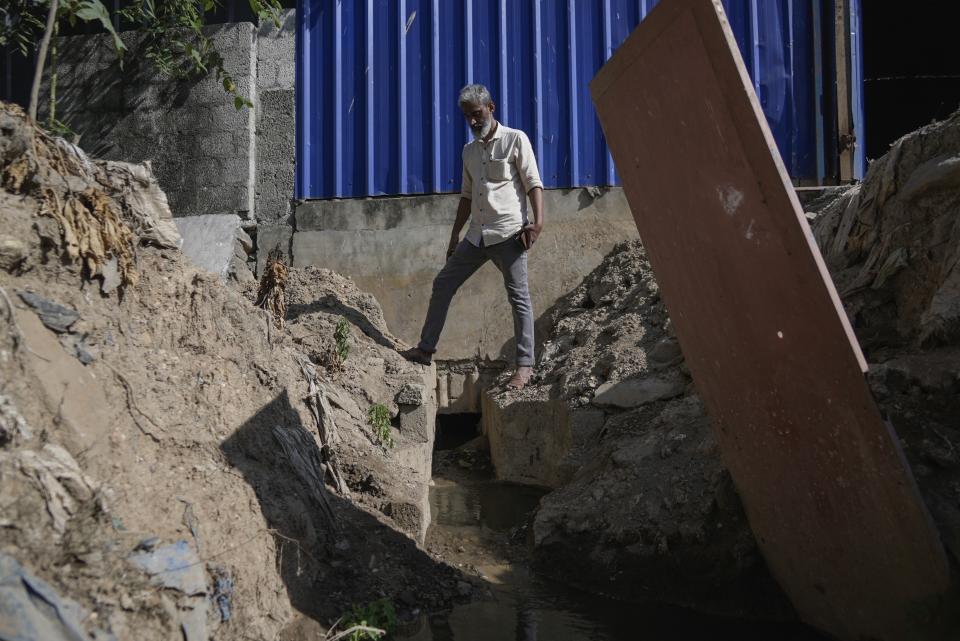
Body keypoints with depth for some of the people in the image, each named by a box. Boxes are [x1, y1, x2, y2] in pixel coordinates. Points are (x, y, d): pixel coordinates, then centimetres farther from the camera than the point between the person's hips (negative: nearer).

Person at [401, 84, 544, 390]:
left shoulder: (515, 140, 0)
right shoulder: (469, 150, 18)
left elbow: (533, 183, -6)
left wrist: (537, 221, -19)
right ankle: (426, 349, 15)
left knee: (518, 296, -7)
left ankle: (525, 365, -5)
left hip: (508, 233, -7)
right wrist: (455, 234, 18)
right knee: (443, 284, 6)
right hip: (477, 235, 7)